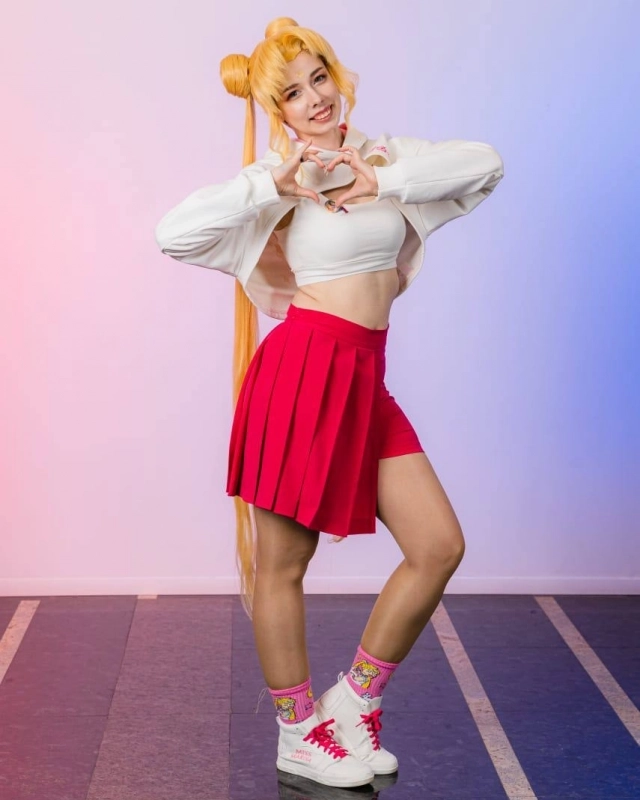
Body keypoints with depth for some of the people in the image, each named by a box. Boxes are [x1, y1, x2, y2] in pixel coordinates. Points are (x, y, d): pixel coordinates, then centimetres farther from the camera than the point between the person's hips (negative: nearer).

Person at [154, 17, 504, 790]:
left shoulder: (384, 156, 13)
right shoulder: (279, 179, -2)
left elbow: (483, 163, 2)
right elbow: (174, 233, -14)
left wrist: (383, 183, -6)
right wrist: (276, 181, -15)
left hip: (365, 380, 6)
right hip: (303, 368, -6)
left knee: (440, 546, 3)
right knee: (281, 565, 3)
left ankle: (354, 702, 20)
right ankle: (298, 736, 22)